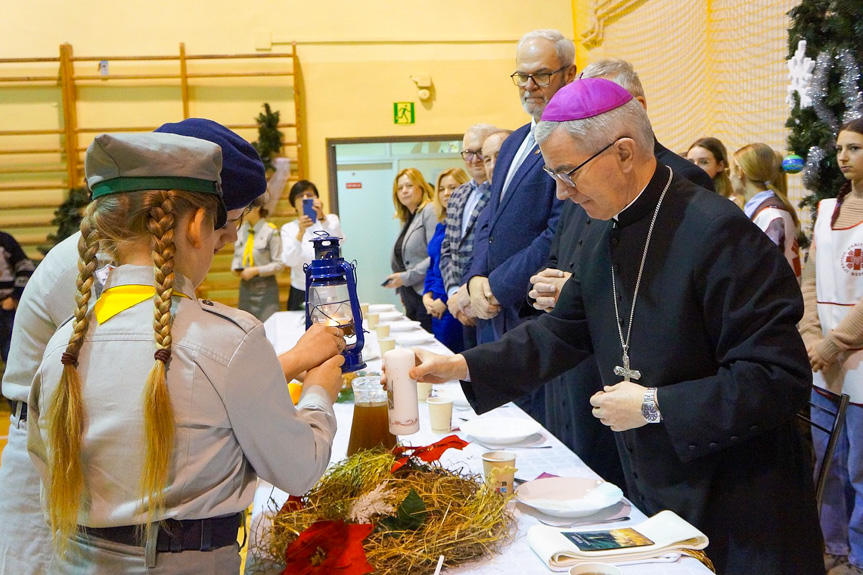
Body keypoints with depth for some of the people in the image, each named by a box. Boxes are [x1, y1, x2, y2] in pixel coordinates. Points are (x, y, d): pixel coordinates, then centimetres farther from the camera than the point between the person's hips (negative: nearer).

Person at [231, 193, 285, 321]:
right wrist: (235, 268, -3)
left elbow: (279, 264, -11)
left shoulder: (270, 231, -11)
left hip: (265, 287, -5)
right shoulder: (240, 230, 4)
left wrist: (256, 270, -16)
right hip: (245, 286, 5)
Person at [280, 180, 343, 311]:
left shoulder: (331, 220, 7)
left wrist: (322, 218, -28)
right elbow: (290, 261, -11)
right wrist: (301, 233, -25)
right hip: (301, 294, 0)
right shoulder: (288, 229, 5)